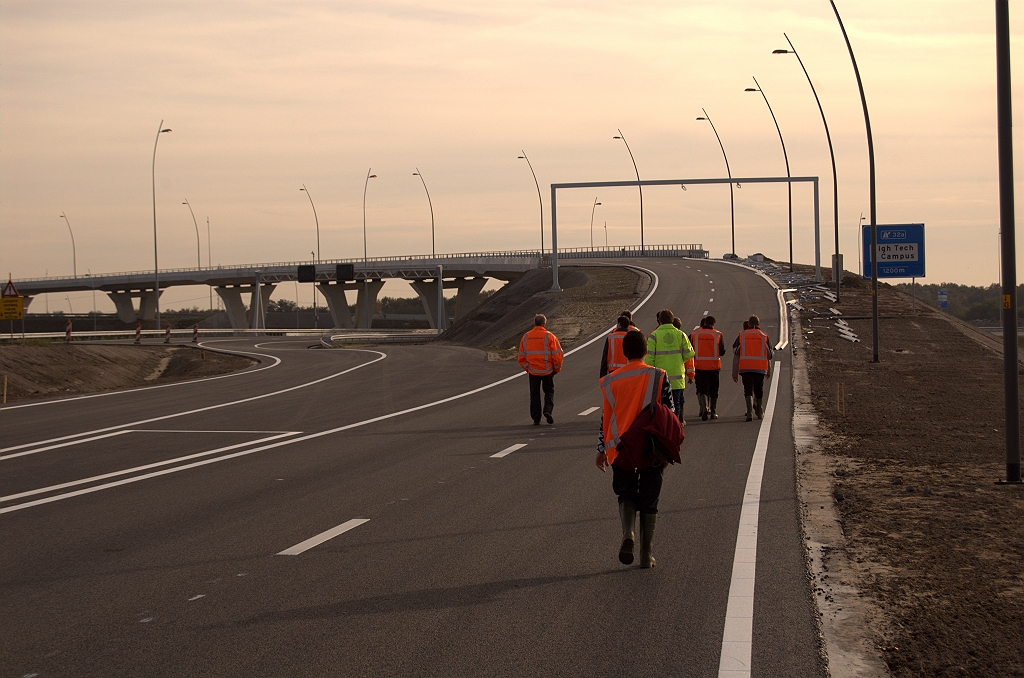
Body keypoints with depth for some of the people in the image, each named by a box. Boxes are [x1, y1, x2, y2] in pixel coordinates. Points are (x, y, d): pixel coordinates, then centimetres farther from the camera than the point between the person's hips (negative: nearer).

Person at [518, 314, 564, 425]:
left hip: (533, 371, 2)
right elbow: (557, 354, -9)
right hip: (547, 370, -2)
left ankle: (536, 419, 8)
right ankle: (548, 410, -5)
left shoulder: (526, 337, 2)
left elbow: (521, 356, 6)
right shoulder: (549, 336, -9)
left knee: (534, 394, 10)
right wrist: (556, 368, 4)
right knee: (549, 391, 16)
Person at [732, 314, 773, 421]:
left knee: (748, 390, -2)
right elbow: (769, 356, 12)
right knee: (759, 389, 17)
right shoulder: (764, 337, 6)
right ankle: (759, 412, 33)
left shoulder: (741, 336, 4)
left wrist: (735, 373, 4)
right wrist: (769, 371, 24)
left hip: (745, 368, -1)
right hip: (760, 368, 1)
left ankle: (749, 412, -20)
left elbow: (736, 356, 1)